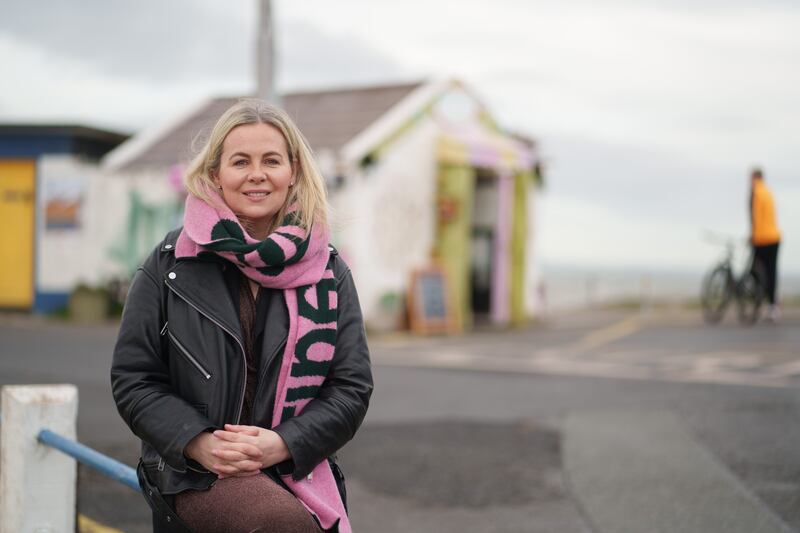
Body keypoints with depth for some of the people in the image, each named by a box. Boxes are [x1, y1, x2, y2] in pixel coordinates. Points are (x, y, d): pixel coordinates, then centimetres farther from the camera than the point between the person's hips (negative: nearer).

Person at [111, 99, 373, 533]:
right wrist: (199, 443, -14)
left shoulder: (328, 272, 6)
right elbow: (132, 379, 3)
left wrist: (280, 444, -13)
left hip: (295, 476, 2)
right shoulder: (171, 264, 3)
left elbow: (352, 387, 4)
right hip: (192, 472, -2)